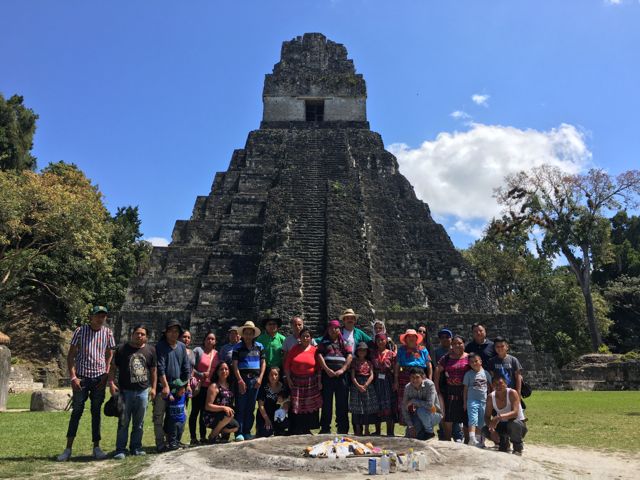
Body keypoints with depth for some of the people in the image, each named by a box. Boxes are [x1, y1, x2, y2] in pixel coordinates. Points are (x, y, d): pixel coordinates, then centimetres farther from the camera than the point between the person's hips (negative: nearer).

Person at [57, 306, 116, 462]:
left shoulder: (108, 333, 4)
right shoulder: (80, 331, -3)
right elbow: (71, 355, -2)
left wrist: (106, 376, 0)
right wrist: (73, 377, -9)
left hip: (99, 378, 2)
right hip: (82, 377, -2)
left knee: (96, 412, 8)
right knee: (77, 411, 0)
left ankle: (96, 447, 14)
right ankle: (68, 449, 7)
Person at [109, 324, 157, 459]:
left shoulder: (150, 350, 6)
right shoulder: (122, 349, 0)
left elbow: (153, 370, 11)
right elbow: (113, 368, 1)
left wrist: (153, 387, 7)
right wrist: (111, 383, -11)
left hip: (143, 391, 3)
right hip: (125, 391, -2)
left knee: (139, 422, 11)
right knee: (123, 422, 0)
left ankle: (136, 447, 22)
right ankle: (120, 449, 8)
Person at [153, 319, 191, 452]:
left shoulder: (182, 346, 10)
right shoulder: (160, 346, -6)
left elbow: (186, 367, 13)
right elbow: (160, 368, -13)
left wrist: (187, 384, 8)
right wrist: (165, 385, -18)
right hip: (162, 387, -5)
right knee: (159, 416, -2)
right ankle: (160, 443, 4)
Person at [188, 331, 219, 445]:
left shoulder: (217, 353, 10)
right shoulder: (198, 351, -5)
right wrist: (201, 375, -15)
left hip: (211, 386, 5)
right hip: (199, 386, -5)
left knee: (205, 412, 11)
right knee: (195, 411, 1)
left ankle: (203, 437, 19)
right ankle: (193, 438, 7)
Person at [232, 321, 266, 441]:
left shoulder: (259, 346, 9)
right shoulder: (238, 347, 2)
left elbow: (263, 363, 10)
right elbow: (235, 365, -3)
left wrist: (260, 378, -1)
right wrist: (240, 380, -11)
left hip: (255, 379, 3)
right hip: (242, 378, -3)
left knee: (251, 407, 8)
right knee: (241, 407, -3)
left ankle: (247, 432, 16)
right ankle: (239, 433, 1)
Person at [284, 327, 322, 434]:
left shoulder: (315, 350, 1)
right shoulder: (294, 348, 3)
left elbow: (318, 367, 2)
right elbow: (287, 364, 4)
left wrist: (319, 381, -2)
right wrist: (288, 378, -3)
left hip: (311, 382, 0)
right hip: (295, 381, 0)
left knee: (309, 407, 5)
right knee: (295, 407, -1)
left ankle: (306, 430, 19)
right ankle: (295, 431, 7)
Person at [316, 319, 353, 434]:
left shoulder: (344, 342, 15)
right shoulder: (324, 342, 12)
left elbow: (349, 356, 4)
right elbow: (319, 355, -2)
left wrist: (343, 369, -10)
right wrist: (327, 369, -14)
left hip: (341, 375, 1)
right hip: (327, 375, -1)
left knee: (342, 403, 2)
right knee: (326, 402, 1)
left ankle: (342, 428, 9)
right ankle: (325, 428, 8)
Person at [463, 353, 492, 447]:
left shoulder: (486, 373, 6)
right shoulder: (468, 374, 2)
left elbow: (490, 386, 12)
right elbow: (465, 389, 4)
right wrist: (465, 402, 3)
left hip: (484, 400, 3)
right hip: (472, 400, -2)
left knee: (481, 422, 10)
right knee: (472, 420, -14)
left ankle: (479, 440, 20)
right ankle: (472, 439, -18)